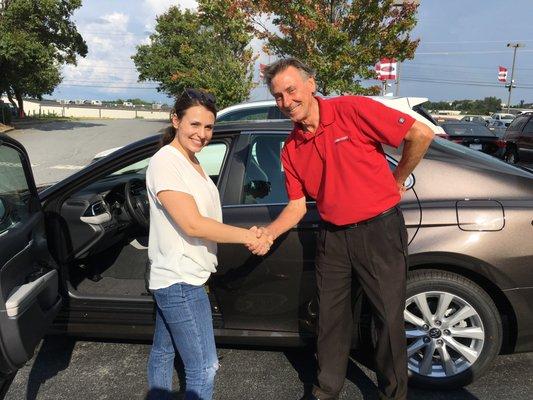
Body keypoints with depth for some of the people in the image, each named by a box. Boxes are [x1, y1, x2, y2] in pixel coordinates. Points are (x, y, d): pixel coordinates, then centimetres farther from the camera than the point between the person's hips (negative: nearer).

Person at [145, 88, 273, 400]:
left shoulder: (191, 161, 12)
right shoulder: (165, 162, -18)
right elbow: (193, 225, -24)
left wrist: (249, 234, 2)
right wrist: (248, 236, -17)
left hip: (174, 279, 9)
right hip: (181, 281, -9)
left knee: (163, 351, 23)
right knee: (204, 368, -1)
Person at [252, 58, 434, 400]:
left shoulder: (352, 110, -14)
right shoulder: (291, 150, 3)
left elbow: (421, 134, -12)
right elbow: (298, 205, 6)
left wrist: (397, 181, -3)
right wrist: (268, 232, -9)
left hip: (379, 231, -4)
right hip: (332, 237, 5)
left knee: (389, 317, 8)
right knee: (332, 317, 15)